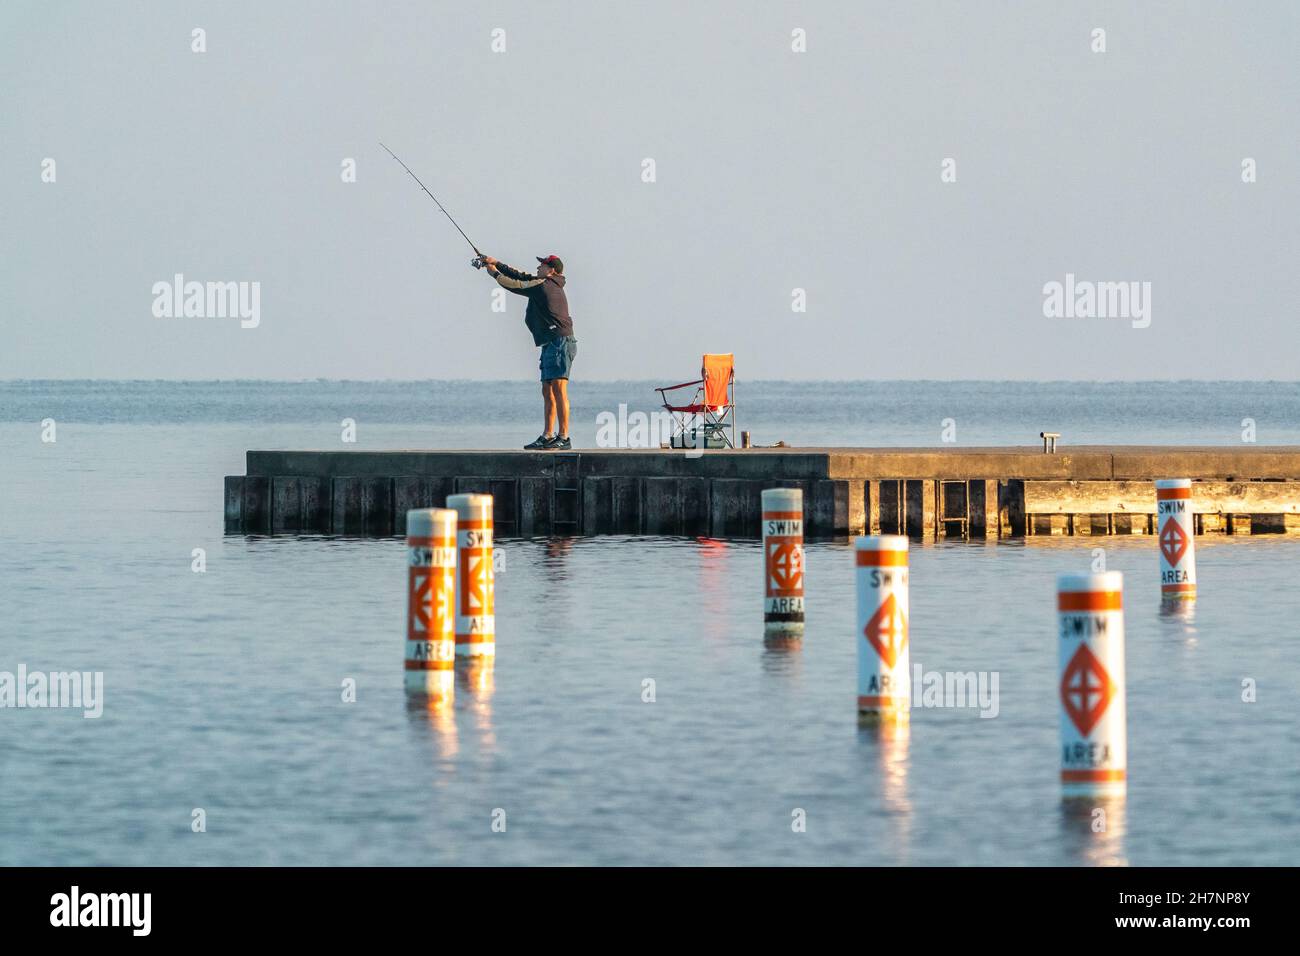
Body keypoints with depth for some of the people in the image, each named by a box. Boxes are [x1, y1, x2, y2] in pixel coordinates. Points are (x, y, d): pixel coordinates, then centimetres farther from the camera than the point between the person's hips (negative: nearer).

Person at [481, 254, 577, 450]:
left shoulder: (542, 286, -9)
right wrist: (496, 263, 29)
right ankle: (547, 437, 9)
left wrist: (494, 273, 18)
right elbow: (522, 278, 27)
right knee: (547, 391, 10)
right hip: (552, 345, 11)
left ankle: (564, 438, -18)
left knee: (558, 389, -14)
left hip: (559, 343, -11)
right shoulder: (552, 286, 19)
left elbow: (514, 284, 0)